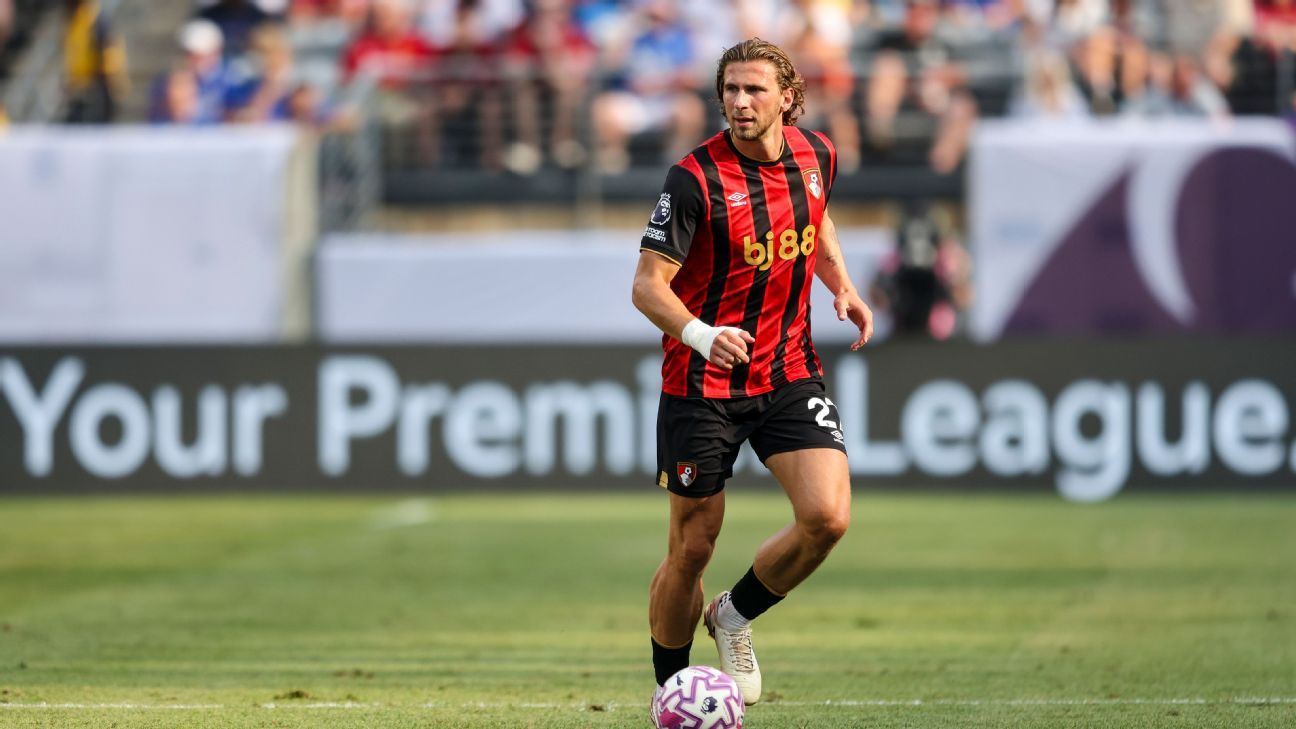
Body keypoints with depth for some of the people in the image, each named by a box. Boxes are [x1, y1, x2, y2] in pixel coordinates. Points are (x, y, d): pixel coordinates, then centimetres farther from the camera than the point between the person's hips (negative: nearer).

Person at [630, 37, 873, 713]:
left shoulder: (817, 155, 0)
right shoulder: (696, 177, -17)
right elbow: (648, 285, -17)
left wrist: (842, 285, 6)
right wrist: (701, 335, -36)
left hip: (789, 372, 4)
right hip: (702, 382, -4)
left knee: (826, 516, -16)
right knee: (692, 548, 3)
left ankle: (735, 617, 12)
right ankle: (670, 690, 25)